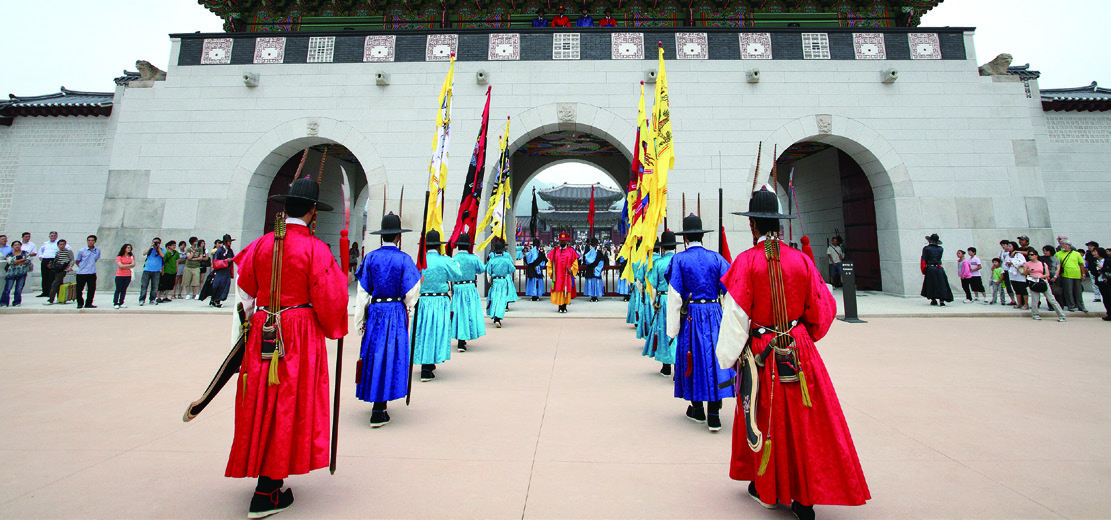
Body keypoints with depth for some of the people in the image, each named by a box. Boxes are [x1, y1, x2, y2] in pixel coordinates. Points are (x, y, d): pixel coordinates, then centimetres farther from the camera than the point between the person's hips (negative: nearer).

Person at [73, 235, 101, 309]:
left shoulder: (98, 250, 3)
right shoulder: (81, 251, -5)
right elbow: (77, 261, 5)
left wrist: (91, 266, 12)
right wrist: (82, 267, 3)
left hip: (92, 273, 2)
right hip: (81, 273, -2)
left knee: (92, 289, 1)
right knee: (79, 289, 5)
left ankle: (88, 303, 13)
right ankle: (80, 303, 20)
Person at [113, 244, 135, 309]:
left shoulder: (131, 256, 9)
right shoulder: (119, 257, -1)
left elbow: (133, 265, -2)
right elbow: (120, 266, -10)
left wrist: (124, 266, -10)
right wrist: (129, 265, -4)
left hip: (128, 276, 3)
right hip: (120, 275, -3)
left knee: (124, 290, 4)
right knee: (118, 290, 0)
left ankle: (121, 303, 7)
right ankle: (115, 303, 3)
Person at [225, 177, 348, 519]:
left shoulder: (261, 244, 4)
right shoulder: (316, 248, -11)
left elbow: (244, 288, 12)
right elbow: (327, 298, -11)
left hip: (262, 332, 5)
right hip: (301, 333, -5)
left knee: (263, 403, 16)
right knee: (289, 404, 4)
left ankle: (268, 477, 33)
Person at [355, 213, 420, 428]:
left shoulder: (370, 257, 1)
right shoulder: (404, 259, -7)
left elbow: (362, 291, 1)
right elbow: (411, 293, -7)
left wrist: (360, 320, 8)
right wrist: (407, 309, 13)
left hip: (374, 312, 3)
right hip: (396, 312, -3)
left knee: (374, 355, 15)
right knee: (391, 357, 3)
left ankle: (379, 404, 32)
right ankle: (378, 413, 4)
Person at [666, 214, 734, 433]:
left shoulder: (679, 259, -5)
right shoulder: (716, 258, 1)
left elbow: (674, 295, -7)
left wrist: (673, 328, -2)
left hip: (691, 315, -1)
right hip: (714, 313, 2)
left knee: (693, 359, 11)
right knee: (714, 359, 5)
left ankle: (697, 409, 23)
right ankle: (713, 415, 5)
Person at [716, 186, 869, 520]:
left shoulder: (747, 261, -13)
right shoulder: (801, 260, -2)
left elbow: (736, 313, -13)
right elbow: (823, 308, 5)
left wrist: (729, 356, -3)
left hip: (762, 352, -2)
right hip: (800, 350, 3)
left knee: (766, 419, 14)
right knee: (803, 420, 12)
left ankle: (767, 490, 31)